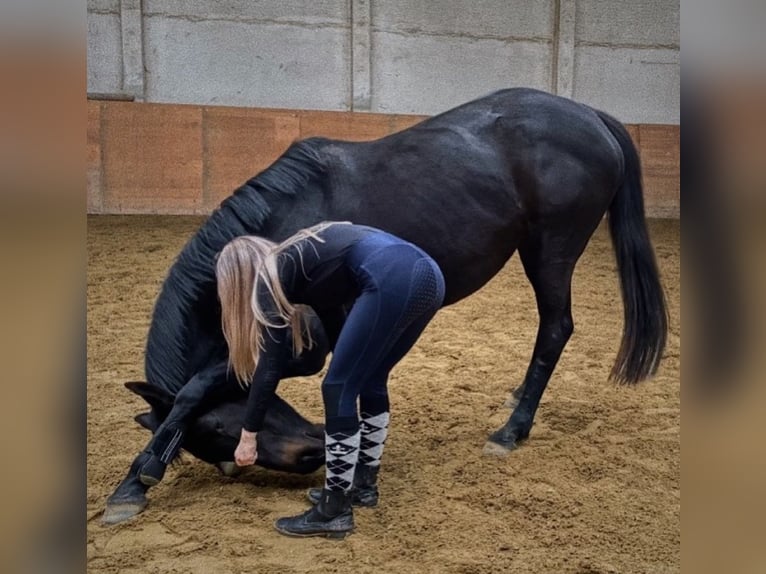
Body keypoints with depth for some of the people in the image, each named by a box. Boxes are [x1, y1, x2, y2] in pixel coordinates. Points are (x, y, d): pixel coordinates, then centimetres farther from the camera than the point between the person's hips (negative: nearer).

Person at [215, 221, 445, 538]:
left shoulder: (272, 275, 10)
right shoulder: (297, 258, 33)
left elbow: (269, 365, 6)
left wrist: (248, 435, 13)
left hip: (393, 281, -9)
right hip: (427, 275, 9)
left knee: (339, 388, 1)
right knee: (371, 379, 22)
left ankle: (335, 511, 9)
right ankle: (364, 483, 34)